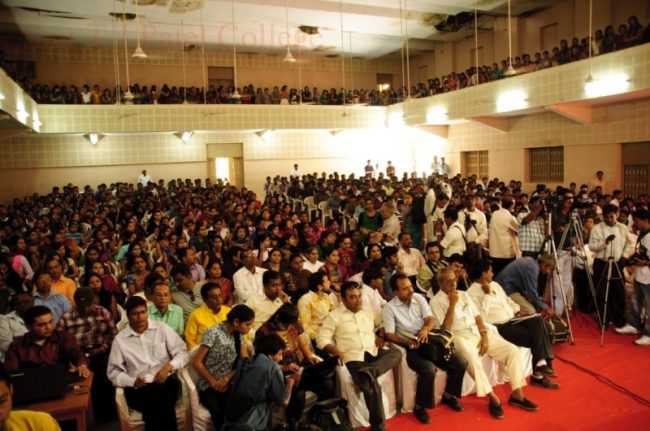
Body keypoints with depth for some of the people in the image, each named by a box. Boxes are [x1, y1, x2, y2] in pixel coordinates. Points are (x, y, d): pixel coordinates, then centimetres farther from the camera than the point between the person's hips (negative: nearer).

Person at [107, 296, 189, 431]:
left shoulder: (162, 328, 8)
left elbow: (182, 352, 7)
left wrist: (168, 367, -12)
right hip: (138, 389, 0)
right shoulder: (120, 339, 9)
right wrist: (133, 381, -9)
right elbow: (113, 372, 9)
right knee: (160, 395, -34)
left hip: (165, 382, 0)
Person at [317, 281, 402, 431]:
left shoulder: (367, 313, 21)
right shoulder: (334, 316, 4)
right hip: (354, 357, -5)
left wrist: (380, 338, 3)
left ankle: (368, 372, -38)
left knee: (396, 353, -24)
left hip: (373, 353, 5)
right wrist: (337, 352, -15)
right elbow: (321, 338, -1)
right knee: (372, 388, -27)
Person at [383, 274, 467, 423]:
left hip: (427, 342, 5)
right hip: (409, 348, -5)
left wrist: (426, 329, -24)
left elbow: (430, 319, -1)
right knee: (429, 369, -33)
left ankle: (448, 395, 18)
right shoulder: (389, 308, -7)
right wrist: (408, 342, -26)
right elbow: (389, 335, -10)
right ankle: (420, 407, -9)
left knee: (460, 364, -7)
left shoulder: (419, 298, 6)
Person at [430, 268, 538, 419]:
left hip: (478, 332, 6)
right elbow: (445, 329, -12)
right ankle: (493, 398, -23)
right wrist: (452, 304, -16)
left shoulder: (464, 294, 15)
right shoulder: (436, 302, -4)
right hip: (459, 337, -6)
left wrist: (484, 335, -5)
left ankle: (517, 395, -1)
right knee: (471, 357, -37)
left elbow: (477, 317, 12)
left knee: (512, 349, -9)